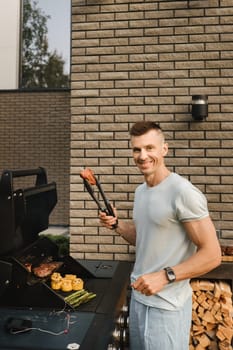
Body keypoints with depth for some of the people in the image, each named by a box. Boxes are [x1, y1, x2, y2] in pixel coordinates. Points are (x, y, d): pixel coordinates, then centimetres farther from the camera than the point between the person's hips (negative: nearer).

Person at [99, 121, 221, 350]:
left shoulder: (183, 192, -20)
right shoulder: (140, 191, 6)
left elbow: (212, 254, -19)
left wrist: (165, 276, -26)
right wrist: (116, 224, -1)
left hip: (166, 305, -8)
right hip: (138, 295, 8)